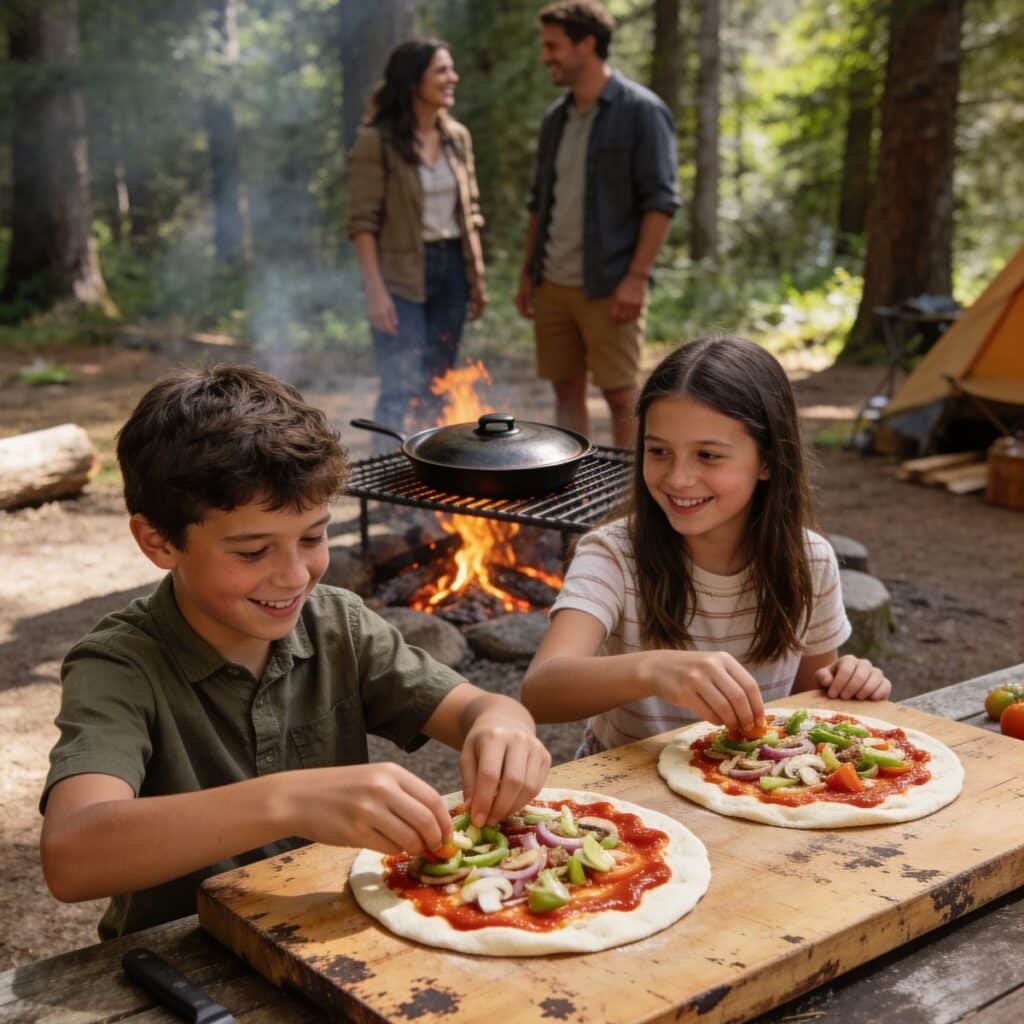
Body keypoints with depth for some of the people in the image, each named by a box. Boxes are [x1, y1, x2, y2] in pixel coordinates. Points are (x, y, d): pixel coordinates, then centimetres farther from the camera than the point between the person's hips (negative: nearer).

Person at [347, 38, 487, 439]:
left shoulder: (458, 137, 9)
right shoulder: (376, 141, -9)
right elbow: (362, 223, -12)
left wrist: (478, 276, 11)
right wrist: (375, 291, -17)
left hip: (451, 268, 6)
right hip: (403, 275, -6)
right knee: (401, 389, -6)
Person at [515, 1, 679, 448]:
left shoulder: (640, 110, -6)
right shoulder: (556, 117, 13)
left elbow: (660, 201, -11)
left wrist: (636, 277, -18)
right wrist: (528, 272, 14)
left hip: (608, 288, -6)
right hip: (552, 284, 6)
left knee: (620, 395, -1)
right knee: (566, 390, 10)